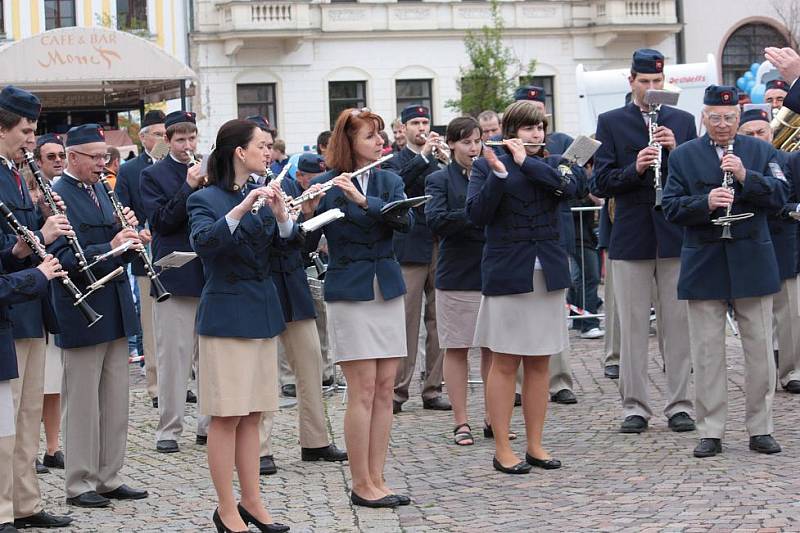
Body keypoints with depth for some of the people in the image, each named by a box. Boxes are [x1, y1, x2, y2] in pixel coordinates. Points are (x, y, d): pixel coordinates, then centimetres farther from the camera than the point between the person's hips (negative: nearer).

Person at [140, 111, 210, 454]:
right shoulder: (153, 175, 0)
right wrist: (189, 186, -19)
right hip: (176, 276, -4)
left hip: (211, 274, 4)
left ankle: (210, 424, 16)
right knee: (173, 354, -1)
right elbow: (161, 221, -10)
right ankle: (168, 429, 6)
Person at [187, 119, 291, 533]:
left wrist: (281, 215, -16)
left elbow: (289, 243, 3)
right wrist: (241, 208, -36)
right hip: (226, 316, -6)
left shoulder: (262, 195, 10)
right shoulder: (206, 199, -8)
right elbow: (203, 241, -26)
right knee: (226, 416, -3)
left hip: (262, 313, 6)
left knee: (251, 416, 10)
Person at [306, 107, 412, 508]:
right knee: (363, 391, -6)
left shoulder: (389, 181, 9)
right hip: (349, 294, -5)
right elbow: (306, 245, -9)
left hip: (387, 291, 5)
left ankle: (376, 479, 11)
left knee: (384, 389, 5)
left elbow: (405, 220, -10)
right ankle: (361, 485, 1)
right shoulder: (326, 185, -6)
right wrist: (307, 211, -27)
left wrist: (363, 199, -22)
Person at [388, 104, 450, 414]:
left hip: (441, 247, 4)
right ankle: (397, 391, 0)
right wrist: (424, 155, -24)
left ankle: (432, 390, 10)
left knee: (438, 321, 5)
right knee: (406, 321, -4)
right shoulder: (397, 162, 3)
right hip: (411, 247, -4)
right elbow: (397, 183, -19)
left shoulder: (439, 159, 16)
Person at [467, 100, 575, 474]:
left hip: (548, 274, 4)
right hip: (507, 274, -4)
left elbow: (569, 186, -11)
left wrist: (526, 162, -12)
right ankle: (502, 450, 3)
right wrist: (498, 173, -21)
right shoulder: (487, 165, 1)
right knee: (505, 363, -2)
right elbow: (476, 214, -11)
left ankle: (535, 445, 14)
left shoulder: (550, 164, 10)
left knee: (539, 363, 7)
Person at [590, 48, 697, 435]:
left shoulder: (682, 121, 11)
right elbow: (601, 184, -2)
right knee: (632, 327, 3)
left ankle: (679, 405, 10)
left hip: (676, 235, 1)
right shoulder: (611, 123, 5)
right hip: (631, 238, -1)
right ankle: (634, 407, 10)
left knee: (678, 326, 4)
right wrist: (634, 169, -19)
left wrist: (675, 150, -10)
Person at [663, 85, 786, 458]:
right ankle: (710, 431, 9)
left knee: (760, 350, 4)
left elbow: (779, 196, -3)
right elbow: (671, 208, -2)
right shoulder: (683, 156, 6)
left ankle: (760, 429, 14)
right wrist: (706, 203, -19)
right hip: (704, 266, 0)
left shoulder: (760, 151, 8)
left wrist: (745, 176, -17)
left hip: (752, 262, 1)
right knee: (707, 353, 2)